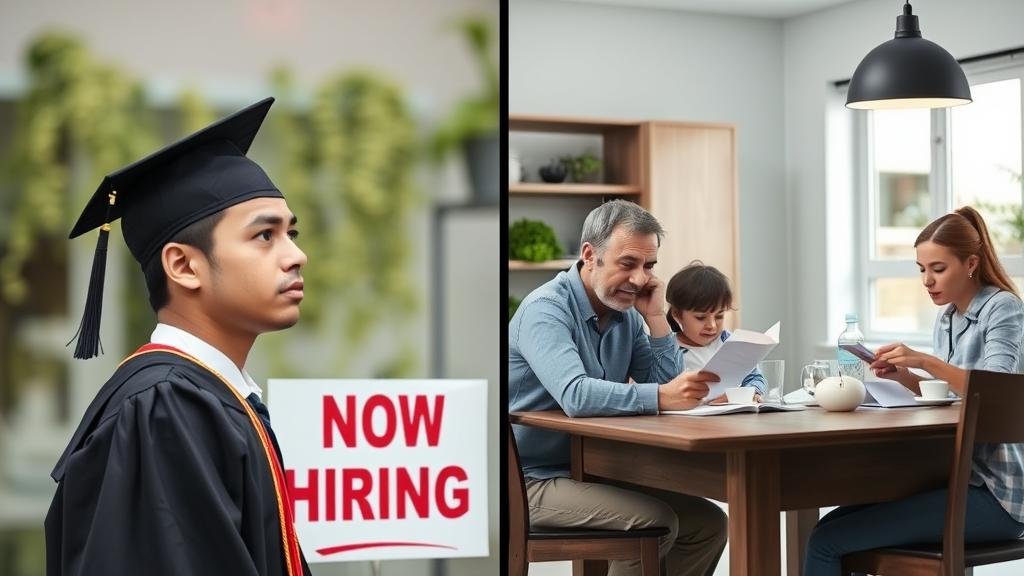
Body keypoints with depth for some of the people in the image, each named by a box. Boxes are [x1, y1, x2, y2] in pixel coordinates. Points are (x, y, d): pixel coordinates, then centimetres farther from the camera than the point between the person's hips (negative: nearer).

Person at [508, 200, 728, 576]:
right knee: (657, 523, -23)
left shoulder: (627, 314, 7)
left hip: (599, 471, 8)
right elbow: (575, 396, -36)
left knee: (707, 523, 0)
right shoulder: (546, 308, -18)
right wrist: (660, 397, -47)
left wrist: (655, 317, -7)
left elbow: (665, 387, -1)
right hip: (538, 479, -8)